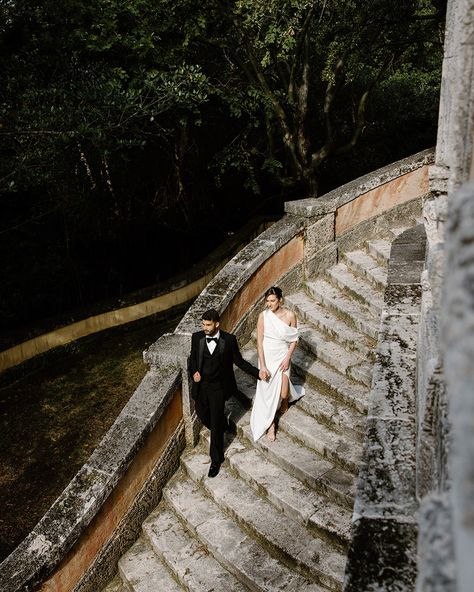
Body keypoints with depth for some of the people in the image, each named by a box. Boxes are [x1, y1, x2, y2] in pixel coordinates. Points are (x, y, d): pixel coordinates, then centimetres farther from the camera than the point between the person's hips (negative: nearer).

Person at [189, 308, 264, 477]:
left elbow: (239, 361, -4)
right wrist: (194, 372, -11)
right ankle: (222, 425, 53)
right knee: (203, 416, 19)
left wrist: (257, 373, -9)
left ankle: (216, 460, 22)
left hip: (218, 387, -3)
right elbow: (192, 358, 8)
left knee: (216, 424, 3)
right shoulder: (197, 337, -7)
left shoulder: (229, 340, -14)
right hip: (200, 386, 3)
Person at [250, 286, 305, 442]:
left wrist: (287, 358, -11)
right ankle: (270, 424, 27)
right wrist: (262, 366, -17)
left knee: (282, 393, -3)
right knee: (268, 391, 6)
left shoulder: (290, 315, -12)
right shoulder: (263, 316, -13)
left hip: (282, 357, 0)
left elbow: (294, 340, -2)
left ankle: (286, 398, 37)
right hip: (266, 357, 0)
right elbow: (259, 341, -13)